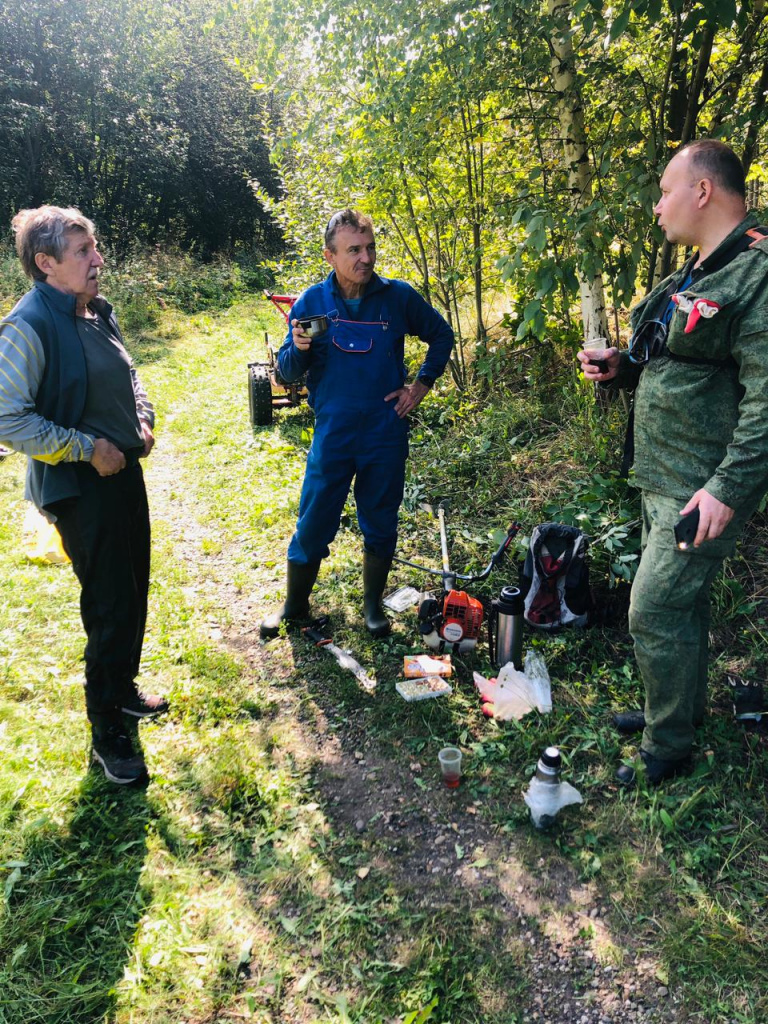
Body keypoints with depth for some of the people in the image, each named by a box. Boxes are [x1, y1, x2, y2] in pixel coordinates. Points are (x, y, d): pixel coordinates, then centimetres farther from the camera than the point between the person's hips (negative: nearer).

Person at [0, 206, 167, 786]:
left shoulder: (98, 313, 7)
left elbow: (128, 376, 24)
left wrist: (143, 418, 6)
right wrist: (88, 448, -20)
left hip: (126, 472, 8)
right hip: (80, 488, -8)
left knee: (134, 593, 18)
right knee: (111, 607, -2)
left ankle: (122, 689, 40)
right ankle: (107, 734, 16)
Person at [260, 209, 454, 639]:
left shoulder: (398, 296, -4)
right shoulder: (311, 302, -4)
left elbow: (442, 335, 11)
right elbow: (288, 371, -1)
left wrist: (422, 384, 3)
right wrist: (299, 348, -22)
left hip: (387, 434, 1)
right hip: (332, 435, 0)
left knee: (380, 524, 12)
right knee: (313, 525, 6)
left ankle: (374, 605, 31)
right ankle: (295, 605, 27)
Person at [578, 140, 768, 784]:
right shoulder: (694, 277, 14)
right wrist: (621, 369, 7)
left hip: (706, 491, -10)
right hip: (664, 480, 10)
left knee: (655, 611, -6)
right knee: (681, 599, 20)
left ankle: (669, 748, 13)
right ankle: (684, 707, 39)